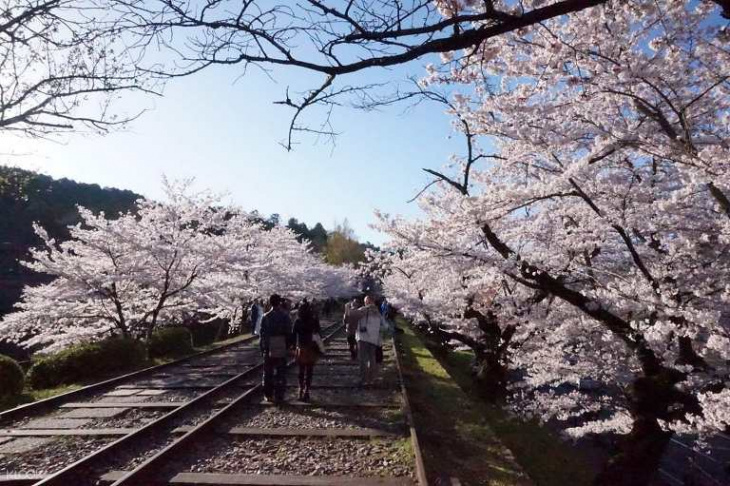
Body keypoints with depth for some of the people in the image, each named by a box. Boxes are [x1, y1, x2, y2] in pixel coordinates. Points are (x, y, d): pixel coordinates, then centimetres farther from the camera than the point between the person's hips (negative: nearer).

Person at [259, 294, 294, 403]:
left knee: (268, 373, 14)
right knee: (281, 373, 8)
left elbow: (262, 334, -1)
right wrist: (289, 346, 7)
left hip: (269, 349, 1)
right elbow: (289, 333, -3)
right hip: (282, 349, -1)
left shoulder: (266, 317, -4)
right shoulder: (285, 316, -5)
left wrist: (262, 347, 7)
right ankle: (279, 396, 8)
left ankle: (268, 395, 20)